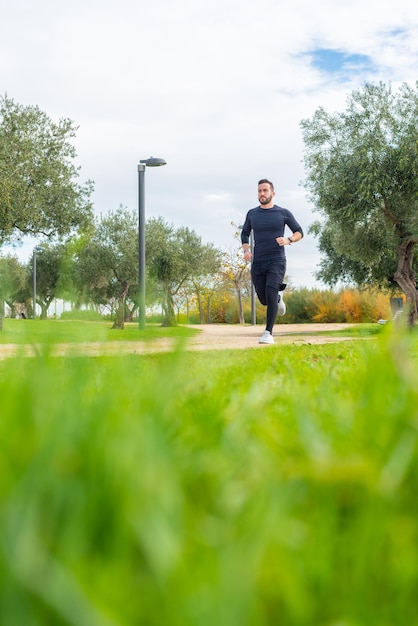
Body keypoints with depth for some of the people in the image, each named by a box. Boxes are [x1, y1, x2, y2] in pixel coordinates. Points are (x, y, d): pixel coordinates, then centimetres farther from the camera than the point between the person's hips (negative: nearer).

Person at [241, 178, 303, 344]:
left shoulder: (283, 213, 1)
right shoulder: (252, 214, 9)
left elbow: (299, 232, 8)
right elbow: (245, 234, 22)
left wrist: (288, 240, -13)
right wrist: (246, 250, 3)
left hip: (276, 261, -3)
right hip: (257, 263, 4)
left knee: (270, 294, -21)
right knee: (264, 299, 9)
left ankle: (268, 333, -19)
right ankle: (279, 296, 45)